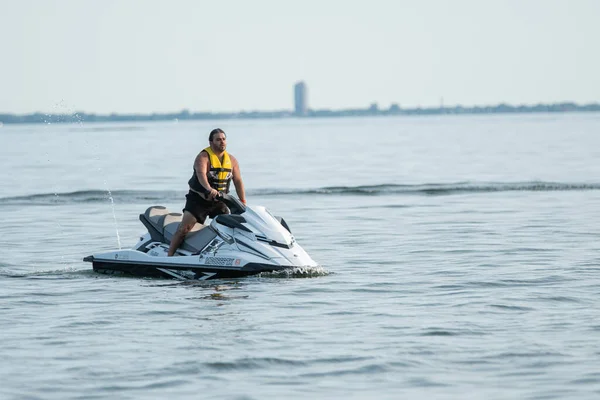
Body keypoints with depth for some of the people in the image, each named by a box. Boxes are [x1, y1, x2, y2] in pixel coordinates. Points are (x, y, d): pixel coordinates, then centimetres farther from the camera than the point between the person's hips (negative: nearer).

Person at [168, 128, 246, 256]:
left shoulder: (231, 160, 5)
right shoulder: (203, 157, -14)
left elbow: (238, 181, 6)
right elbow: (201, 174, -33)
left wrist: (243, 203, -2)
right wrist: (209, 189, -53)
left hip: (219, 202, 5)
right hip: (198, 199, -5)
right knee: (184, 228, -15)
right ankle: (169, 256, -15)